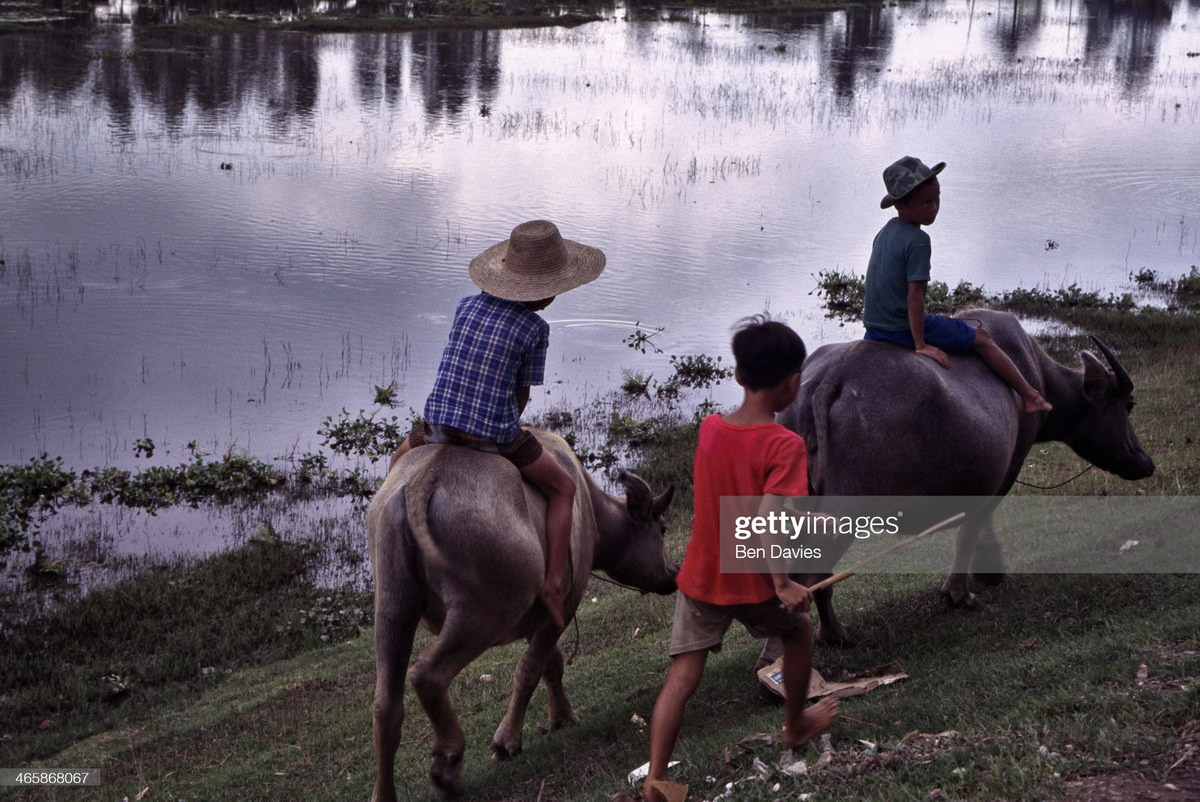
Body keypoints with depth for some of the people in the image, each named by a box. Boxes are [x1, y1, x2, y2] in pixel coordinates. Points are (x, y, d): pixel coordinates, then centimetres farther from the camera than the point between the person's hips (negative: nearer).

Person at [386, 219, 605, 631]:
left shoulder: (466, 306, 7)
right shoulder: (535, 328, -6)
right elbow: (523, 392, 1)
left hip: (438, 424, 4)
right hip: (496, 435, -4)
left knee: (401, 458, 37)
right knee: (563, 489, 16)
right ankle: (554, 586, 6)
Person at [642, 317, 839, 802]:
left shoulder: (709, 429, -2)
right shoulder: (784, 445, -20)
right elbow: (765, 521, -31)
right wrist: (782, 582, -25)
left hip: (700, 577, 4)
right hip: (753, 582, -3)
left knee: (681, 678, 4)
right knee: (798, 632, 27)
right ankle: (796, 725, 44)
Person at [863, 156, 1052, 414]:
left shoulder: (884, 233, 7)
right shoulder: (917, 240, -19)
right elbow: (914, 295, -21)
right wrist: (921, 344, -18)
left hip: (874, 329, 7)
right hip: (905, 329, -7)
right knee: (981, 339, 5)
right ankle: (1030, 397, 11)